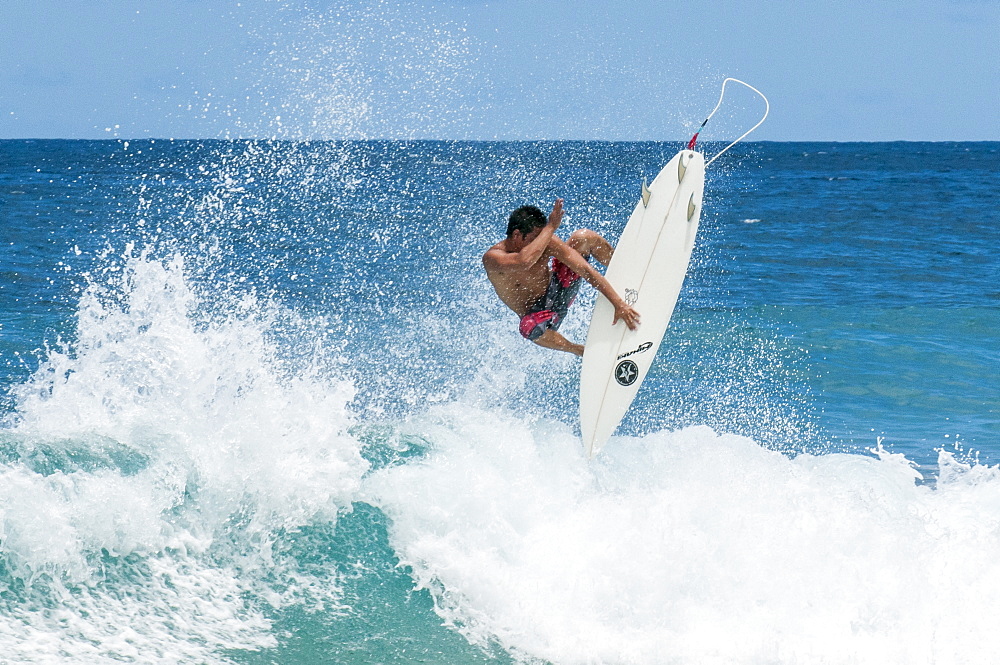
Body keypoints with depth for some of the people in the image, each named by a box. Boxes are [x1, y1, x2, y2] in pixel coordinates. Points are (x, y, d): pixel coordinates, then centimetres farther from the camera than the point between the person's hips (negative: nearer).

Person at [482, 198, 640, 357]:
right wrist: (551, 227, -40)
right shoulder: (492, 257, -28)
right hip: (537, 313, -3)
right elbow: (524, 262, -51)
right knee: (529, 328, -43)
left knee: (584, 237, -14)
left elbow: (586, 270, -19)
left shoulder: (547, 242, -18)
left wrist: (618, 303, -26)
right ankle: (582, 351, -14)